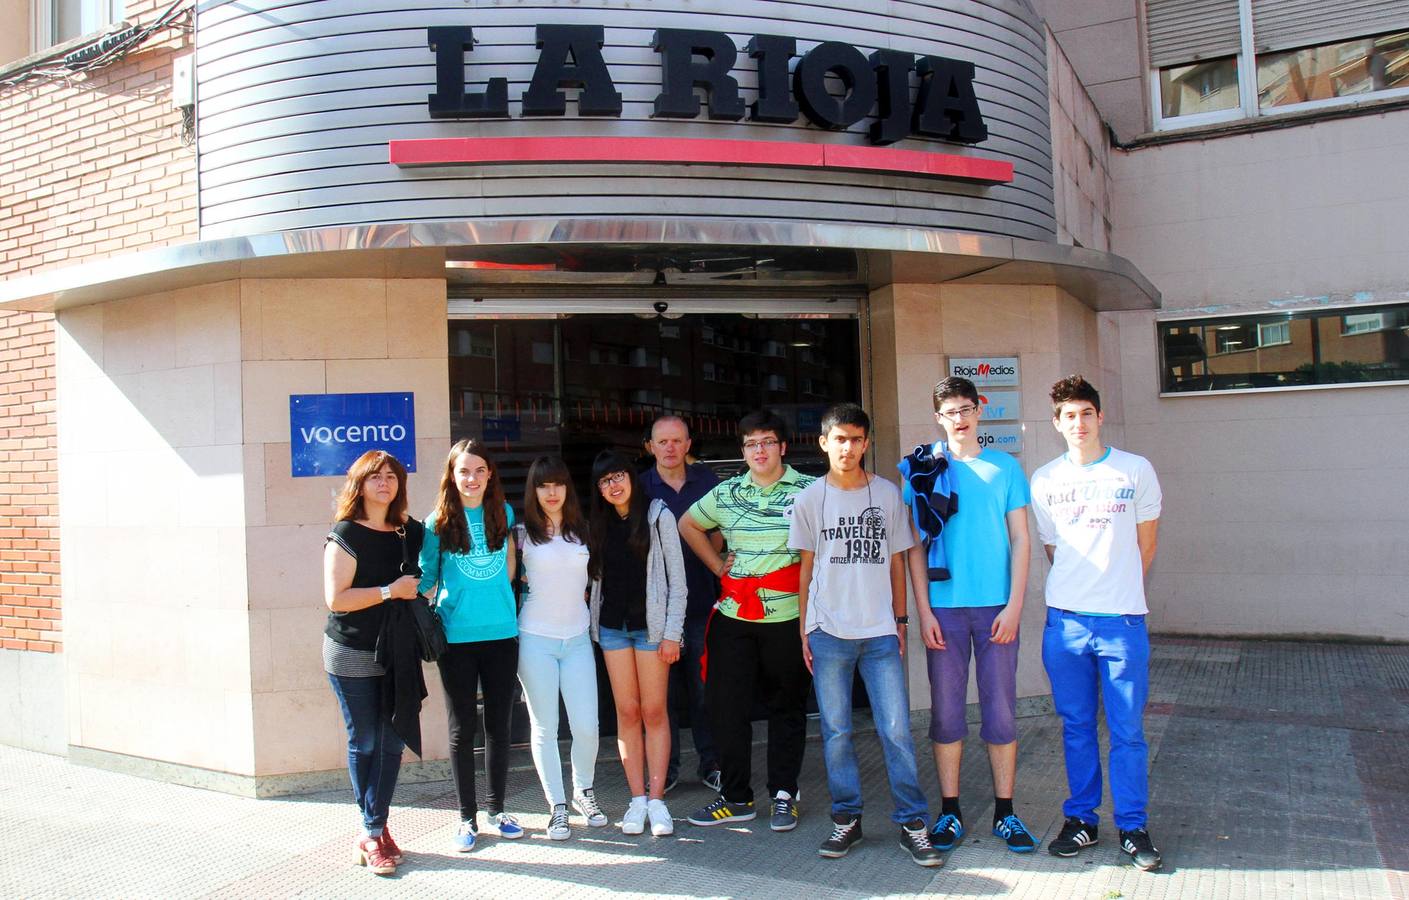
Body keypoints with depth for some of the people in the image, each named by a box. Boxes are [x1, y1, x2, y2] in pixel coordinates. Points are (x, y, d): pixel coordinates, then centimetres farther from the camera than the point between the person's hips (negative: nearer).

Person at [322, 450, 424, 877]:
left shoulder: (411, 532, 7)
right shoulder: (346, 534, -8)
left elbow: (421, 581, 23)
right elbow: (336, 599, -16)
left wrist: (420, 590, 2)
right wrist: (391, 591, -17)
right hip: (353, 657, -5)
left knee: (391, 743, 6)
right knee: (363, 743, 4)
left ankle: (373, 832, 16)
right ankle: (373, 832, 16)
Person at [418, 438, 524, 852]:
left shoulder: (504, 515, 5)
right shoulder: (438, 523, -2)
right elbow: (426, 577, 2)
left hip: (501, 633, 2)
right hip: (456, 637, -2)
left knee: (498, 724, 10)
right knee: (462, 728, 6)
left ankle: (497, 809, 25)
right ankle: (467, 817, 19)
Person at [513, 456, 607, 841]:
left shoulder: (583, 531, 7)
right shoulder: (523, 533, 0)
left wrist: (577, 594, 7)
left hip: (577, 638, 2)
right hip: (536, 639, -2)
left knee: (587, 726, -1)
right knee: (544, 727, 4)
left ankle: (584, 791, 25)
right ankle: (557, 806, 17)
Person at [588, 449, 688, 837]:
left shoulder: (658, 515, -4)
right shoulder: (599, 523, 9)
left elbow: (677, 578, -5)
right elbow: (595, 576, 13)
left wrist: (672, 631, -10)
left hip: (651, 624, -3)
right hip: (612, 626, 4)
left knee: (654, 713, 0)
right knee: (627, 713, 4)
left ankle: (657, 800, 5)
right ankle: (637, 799, 9)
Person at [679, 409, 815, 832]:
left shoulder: (808, 490, -2)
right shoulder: (726, 493, 9)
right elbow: (689, 524, 23)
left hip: (788, 615, -3)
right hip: (734, 615, 3)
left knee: (787, 707, 7)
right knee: (725, 706, 4)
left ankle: (784, 795, 20)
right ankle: (736, 797, 17)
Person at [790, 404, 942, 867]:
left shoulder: (888, 494, 6)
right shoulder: (809, 500, 3)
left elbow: (895, 561, 11)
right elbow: (807, 568, 7)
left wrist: (900, 621, 9)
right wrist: (804, 631, 4)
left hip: (880, 633, 0)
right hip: (828, 632, 0)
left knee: (896, 730, -2)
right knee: (835, 731, 5)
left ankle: (913, 823, 9)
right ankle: (846, 818, 18)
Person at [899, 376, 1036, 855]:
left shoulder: (1005, 467, 6)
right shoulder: (924, 469, 4)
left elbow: (1020, 540, 5)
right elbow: (916, 545, 4)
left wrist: (1014, 605, -5)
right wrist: (923, 609, -3)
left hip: (996, 607, 0)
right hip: (944, 608, 0)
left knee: (1001, 711, 5)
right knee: (946, 712, 5)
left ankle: (1005, 813, 17)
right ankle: (950, 812, 17)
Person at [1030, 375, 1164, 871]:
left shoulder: (1136, 470, 1)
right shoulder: (1044, 479, 6)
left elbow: (1146, 542, 11)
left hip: (1123, 619, -1)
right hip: (1065, 620, 2)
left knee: (1127, 729, 4)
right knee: (1076, 727, 10)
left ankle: (1133, 827, 16)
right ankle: (1081, 819, 22)